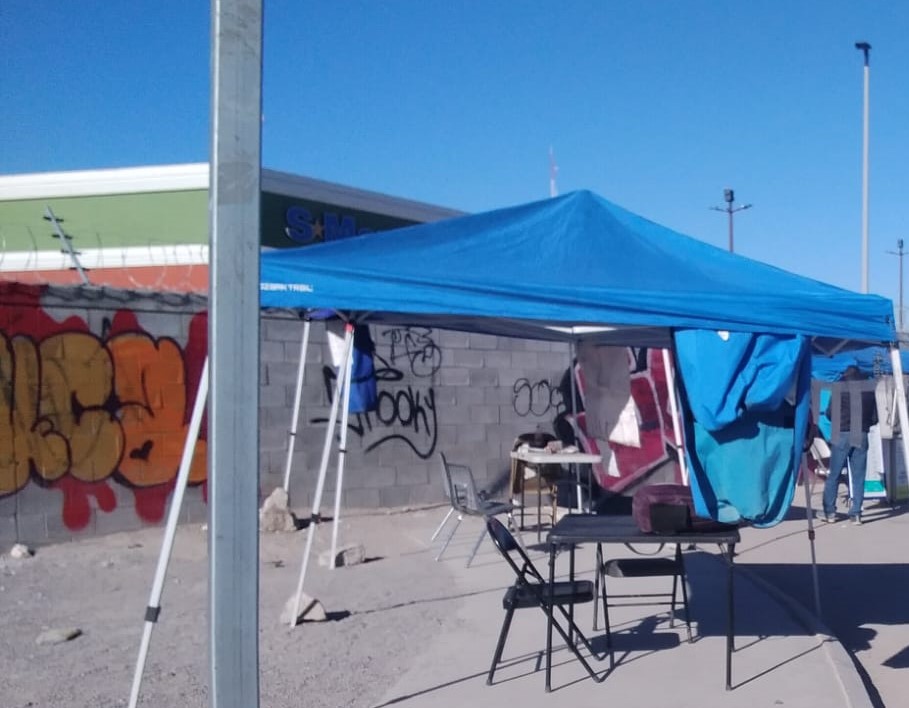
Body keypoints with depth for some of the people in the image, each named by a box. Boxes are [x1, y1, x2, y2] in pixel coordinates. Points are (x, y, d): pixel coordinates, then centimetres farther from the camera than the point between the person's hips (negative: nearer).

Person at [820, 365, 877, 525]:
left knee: (834, 475, 4)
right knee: (858, 477, 4)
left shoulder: (840, 390, -1)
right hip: (861, 436, 2)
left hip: (842, 435, -2)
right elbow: (874, 418, 6)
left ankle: (829, 511, 5)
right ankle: (855, 513, 1)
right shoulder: (869, 391, 6)